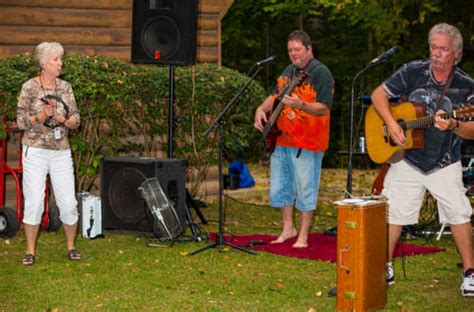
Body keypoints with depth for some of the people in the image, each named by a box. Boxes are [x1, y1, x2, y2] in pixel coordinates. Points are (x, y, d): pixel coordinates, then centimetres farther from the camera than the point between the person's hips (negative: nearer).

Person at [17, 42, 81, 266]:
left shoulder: (65, 87, 6)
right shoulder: (29, 87, -4)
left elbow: (76, 120, 6)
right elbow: (21, 121, -5)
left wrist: (63, 119, -15)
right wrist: (42, 116, -20)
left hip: (61, 152, 3)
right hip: (35, 150, -3)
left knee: (68, 203, 1)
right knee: (34, 202, -6)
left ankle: (71, 246, 19)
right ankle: (30, 250, 7)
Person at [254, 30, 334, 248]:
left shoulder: (320, 73, -10)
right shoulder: (289, 71, 15)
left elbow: (324, 108, -18)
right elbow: (275, 96, 24)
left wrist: (300, 105, -33)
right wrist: (262, 109, 4)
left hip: (307, 143, -8)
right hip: (281, 139, 8)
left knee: (305, 190, -2)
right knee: (279, 188, 12)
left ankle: (303, 236, 7)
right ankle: (288, 229, 26)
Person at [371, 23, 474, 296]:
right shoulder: (413, 72, -5)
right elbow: (379, 94, -2)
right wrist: (391, 123, -18)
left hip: (444, 164, -1)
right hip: (407, 160, 1)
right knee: (393, 212, 5)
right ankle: (385, 268, 20)